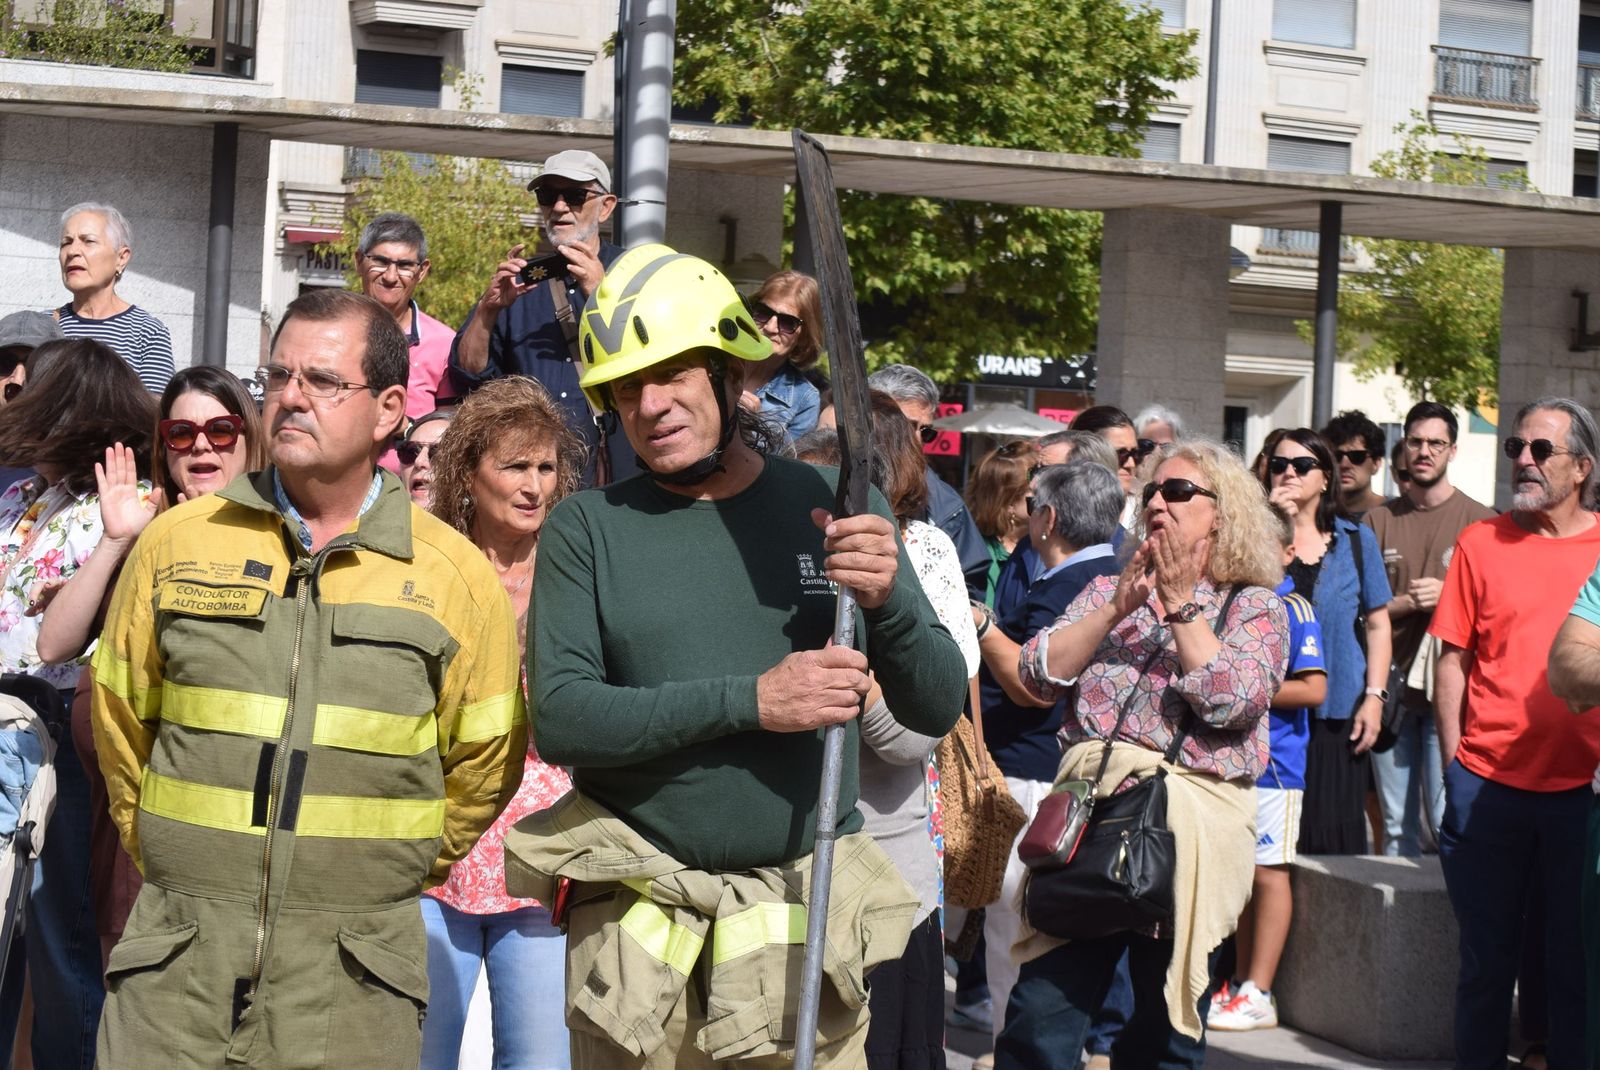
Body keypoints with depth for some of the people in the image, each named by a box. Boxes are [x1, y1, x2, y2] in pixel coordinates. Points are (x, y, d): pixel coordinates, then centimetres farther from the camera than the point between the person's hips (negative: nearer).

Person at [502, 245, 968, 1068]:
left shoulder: (832, 505, 3)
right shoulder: (585, 529, 0)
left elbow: (937, 710, 3)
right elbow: (559, 720, -12)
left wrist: (889, 602, -17)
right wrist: (750, 700, -19)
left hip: (813, 916, 1)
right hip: (637, 927, -1)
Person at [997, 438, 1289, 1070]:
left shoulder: (1256, 608, 5)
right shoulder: (1110, 590, 15)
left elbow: (1229, 702, -13)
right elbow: (1038, 675, 2)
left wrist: (1182, 601, -8)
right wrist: (1120, 607, -5)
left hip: (1189, 824, -2)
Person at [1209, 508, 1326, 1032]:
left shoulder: (1292, 609, -9)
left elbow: (1314, 690, -16)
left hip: (1272, 759, -7)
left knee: (1267, 870, -3)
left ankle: (1258, 995, 0)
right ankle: (1240, 982, 20)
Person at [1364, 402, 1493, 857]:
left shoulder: (1478, 520, 2)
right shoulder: (1379, 520, 10)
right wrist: (1407, 603, -8)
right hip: (1391, 688, 3)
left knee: (1448, 821, -7)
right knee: (1396, 823, 8)